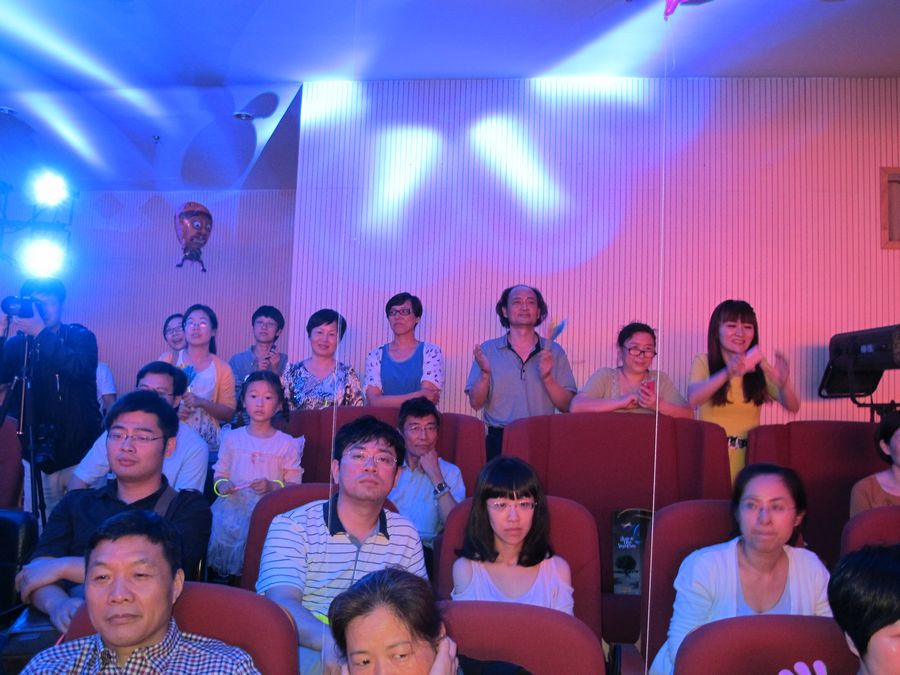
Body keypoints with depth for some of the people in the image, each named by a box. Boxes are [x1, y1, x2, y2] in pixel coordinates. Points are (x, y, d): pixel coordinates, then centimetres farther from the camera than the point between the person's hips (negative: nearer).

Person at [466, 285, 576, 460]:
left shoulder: (554, 351, 8)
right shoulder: (487, 350, 7)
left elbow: (567, 406, 3)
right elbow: (475, 403, 2)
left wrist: (547, 378, -12)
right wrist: (485, 374, -14)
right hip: (499, 441, 0)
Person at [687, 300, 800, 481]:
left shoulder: (759, 366, 9)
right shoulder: (703, 362, 1)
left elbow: (793, 407, 0)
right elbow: (692, 399, -18)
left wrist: (783, 384, -21)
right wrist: (727, 373, -33)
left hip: (749, 457, 2)